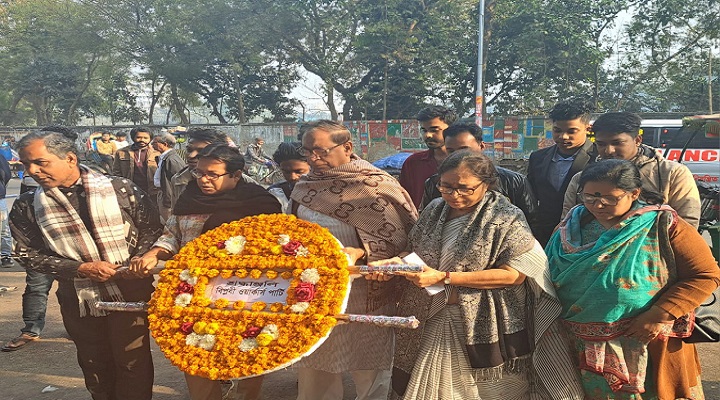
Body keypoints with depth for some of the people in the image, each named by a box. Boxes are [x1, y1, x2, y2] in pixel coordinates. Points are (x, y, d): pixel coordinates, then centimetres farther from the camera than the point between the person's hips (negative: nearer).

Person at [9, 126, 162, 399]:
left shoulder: (120, 189, -5)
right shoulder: (27, 206, 0)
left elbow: (151, 228, 1)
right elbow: (29, 254, -1)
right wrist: (81, 269, -13)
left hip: (131, 292, -2)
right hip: (79, 299, 2)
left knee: (133, 363, 4)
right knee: (95, 368, 16)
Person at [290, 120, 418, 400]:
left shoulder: (377, 185, -13)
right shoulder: (304, 187, 5)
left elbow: (400, 240, -15)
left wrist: (361, 253, -27)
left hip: (364, 299, -5)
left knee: (369, 375, 9)